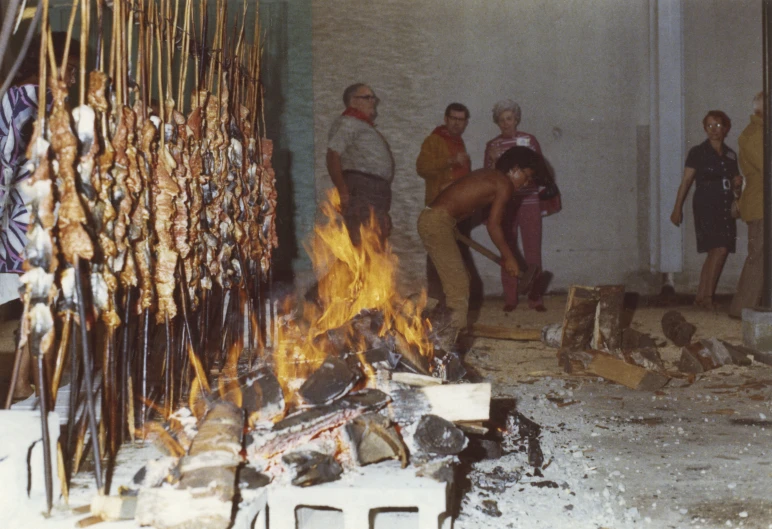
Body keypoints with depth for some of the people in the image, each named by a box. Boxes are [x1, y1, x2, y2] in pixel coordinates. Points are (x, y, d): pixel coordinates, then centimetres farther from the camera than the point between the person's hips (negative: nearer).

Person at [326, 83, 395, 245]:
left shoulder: (367, 127, 30)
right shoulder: (346, 122, 0)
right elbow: (333, 156, -13)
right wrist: (343, 191, -23)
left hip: (379, 191, 9)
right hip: (360, 188, -9)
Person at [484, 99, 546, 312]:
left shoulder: (529, 140, 4)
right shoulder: (492, 145, 6)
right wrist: (495, 160, -11)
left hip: (529, 201, -1)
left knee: (533, 250, -1)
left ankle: (534, 296, 8)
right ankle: (510, 298, 9)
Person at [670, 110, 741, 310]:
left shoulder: (730, 155, 15)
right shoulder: (698, 152, 0)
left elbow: (737, 181, 20)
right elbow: (686, 181, -2)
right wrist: (677, 208, -6)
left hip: (725, 209, 6)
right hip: (705, 207, -6)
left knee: (714, 253, 3)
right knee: (720, 249, -17)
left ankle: (701, 296, 10)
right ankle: (707, 296, -11)